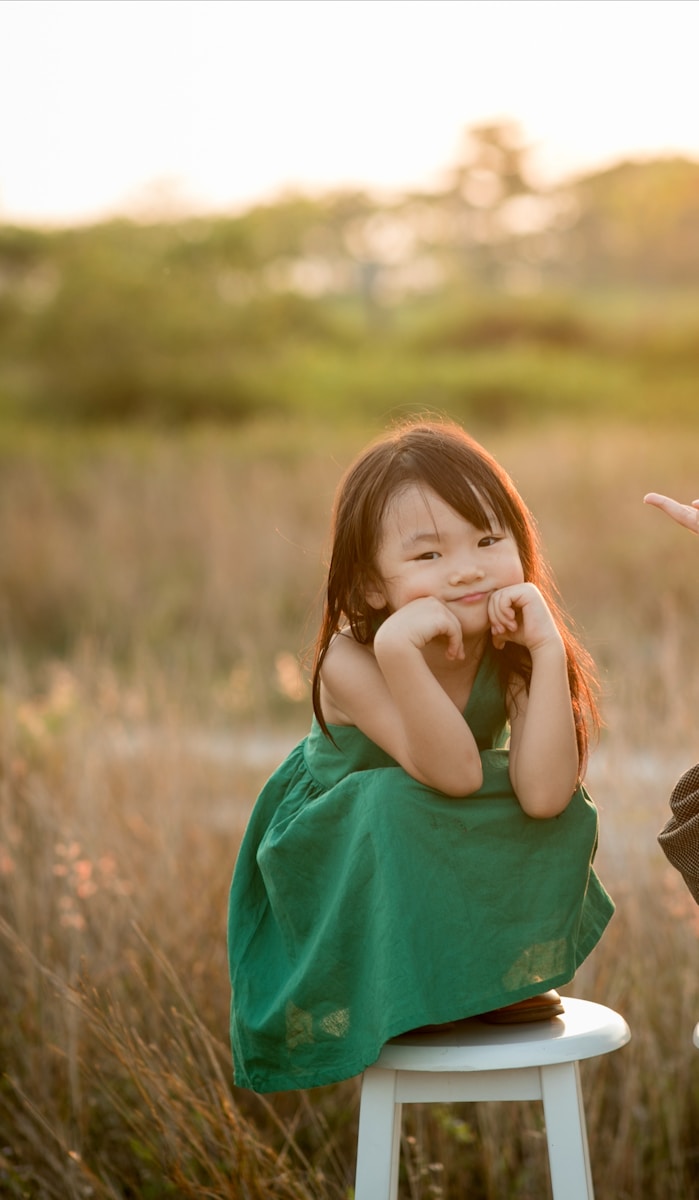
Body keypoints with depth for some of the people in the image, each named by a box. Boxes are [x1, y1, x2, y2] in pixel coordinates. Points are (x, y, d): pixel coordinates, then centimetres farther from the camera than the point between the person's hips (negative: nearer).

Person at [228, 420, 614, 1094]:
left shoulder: (511, 653, -17)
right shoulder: (350, 660, -28)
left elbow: (543, 794, -32)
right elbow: (456, 773, -40)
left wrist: (549, 649, -36)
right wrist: (398, 650, -51)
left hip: (456, 874, 4)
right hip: (337, 870, -4)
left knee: (558, 810, -20)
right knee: (398, 805, -34)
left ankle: (501, 973, 1)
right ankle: (402, 987, -13)